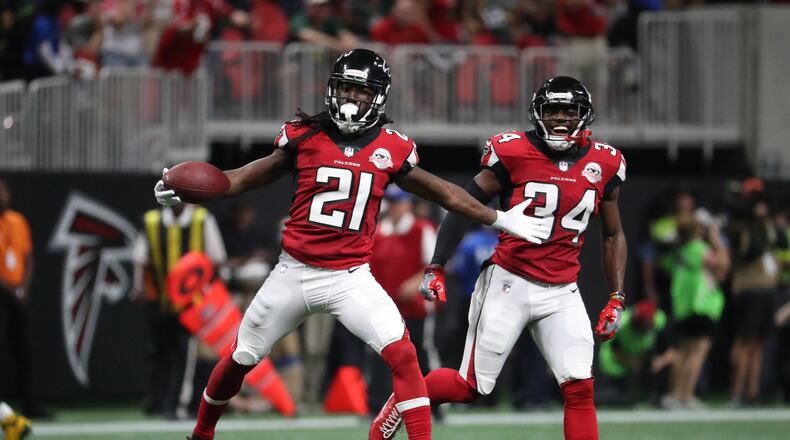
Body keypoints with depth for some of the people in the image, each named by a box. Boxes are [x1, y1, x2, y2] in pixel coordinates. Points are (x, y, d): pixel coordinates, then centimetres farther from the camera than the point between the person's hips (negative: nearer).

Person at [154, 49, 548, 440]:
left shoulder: (391, 149, -3)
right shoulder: (305, 136, -4)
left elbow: (440, 191, 10)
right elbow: (247, 177, 2)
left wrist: (500, 220, 13)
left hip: (351, 277, -1)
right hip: (294, 273, 1)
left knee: (401, 354, -21)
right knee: (241, 360, 12)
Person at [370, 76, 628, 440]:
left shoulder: (604, 165, 2)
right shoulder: (513, 153, -9)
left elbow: (612, 235, 14)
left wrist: (617, 299, 8)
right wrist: (436, 268, -9)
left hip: (562, 292, 3)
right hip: (509, 283, -3)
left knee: (579, 389, -11)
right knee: (469, 387, 1)